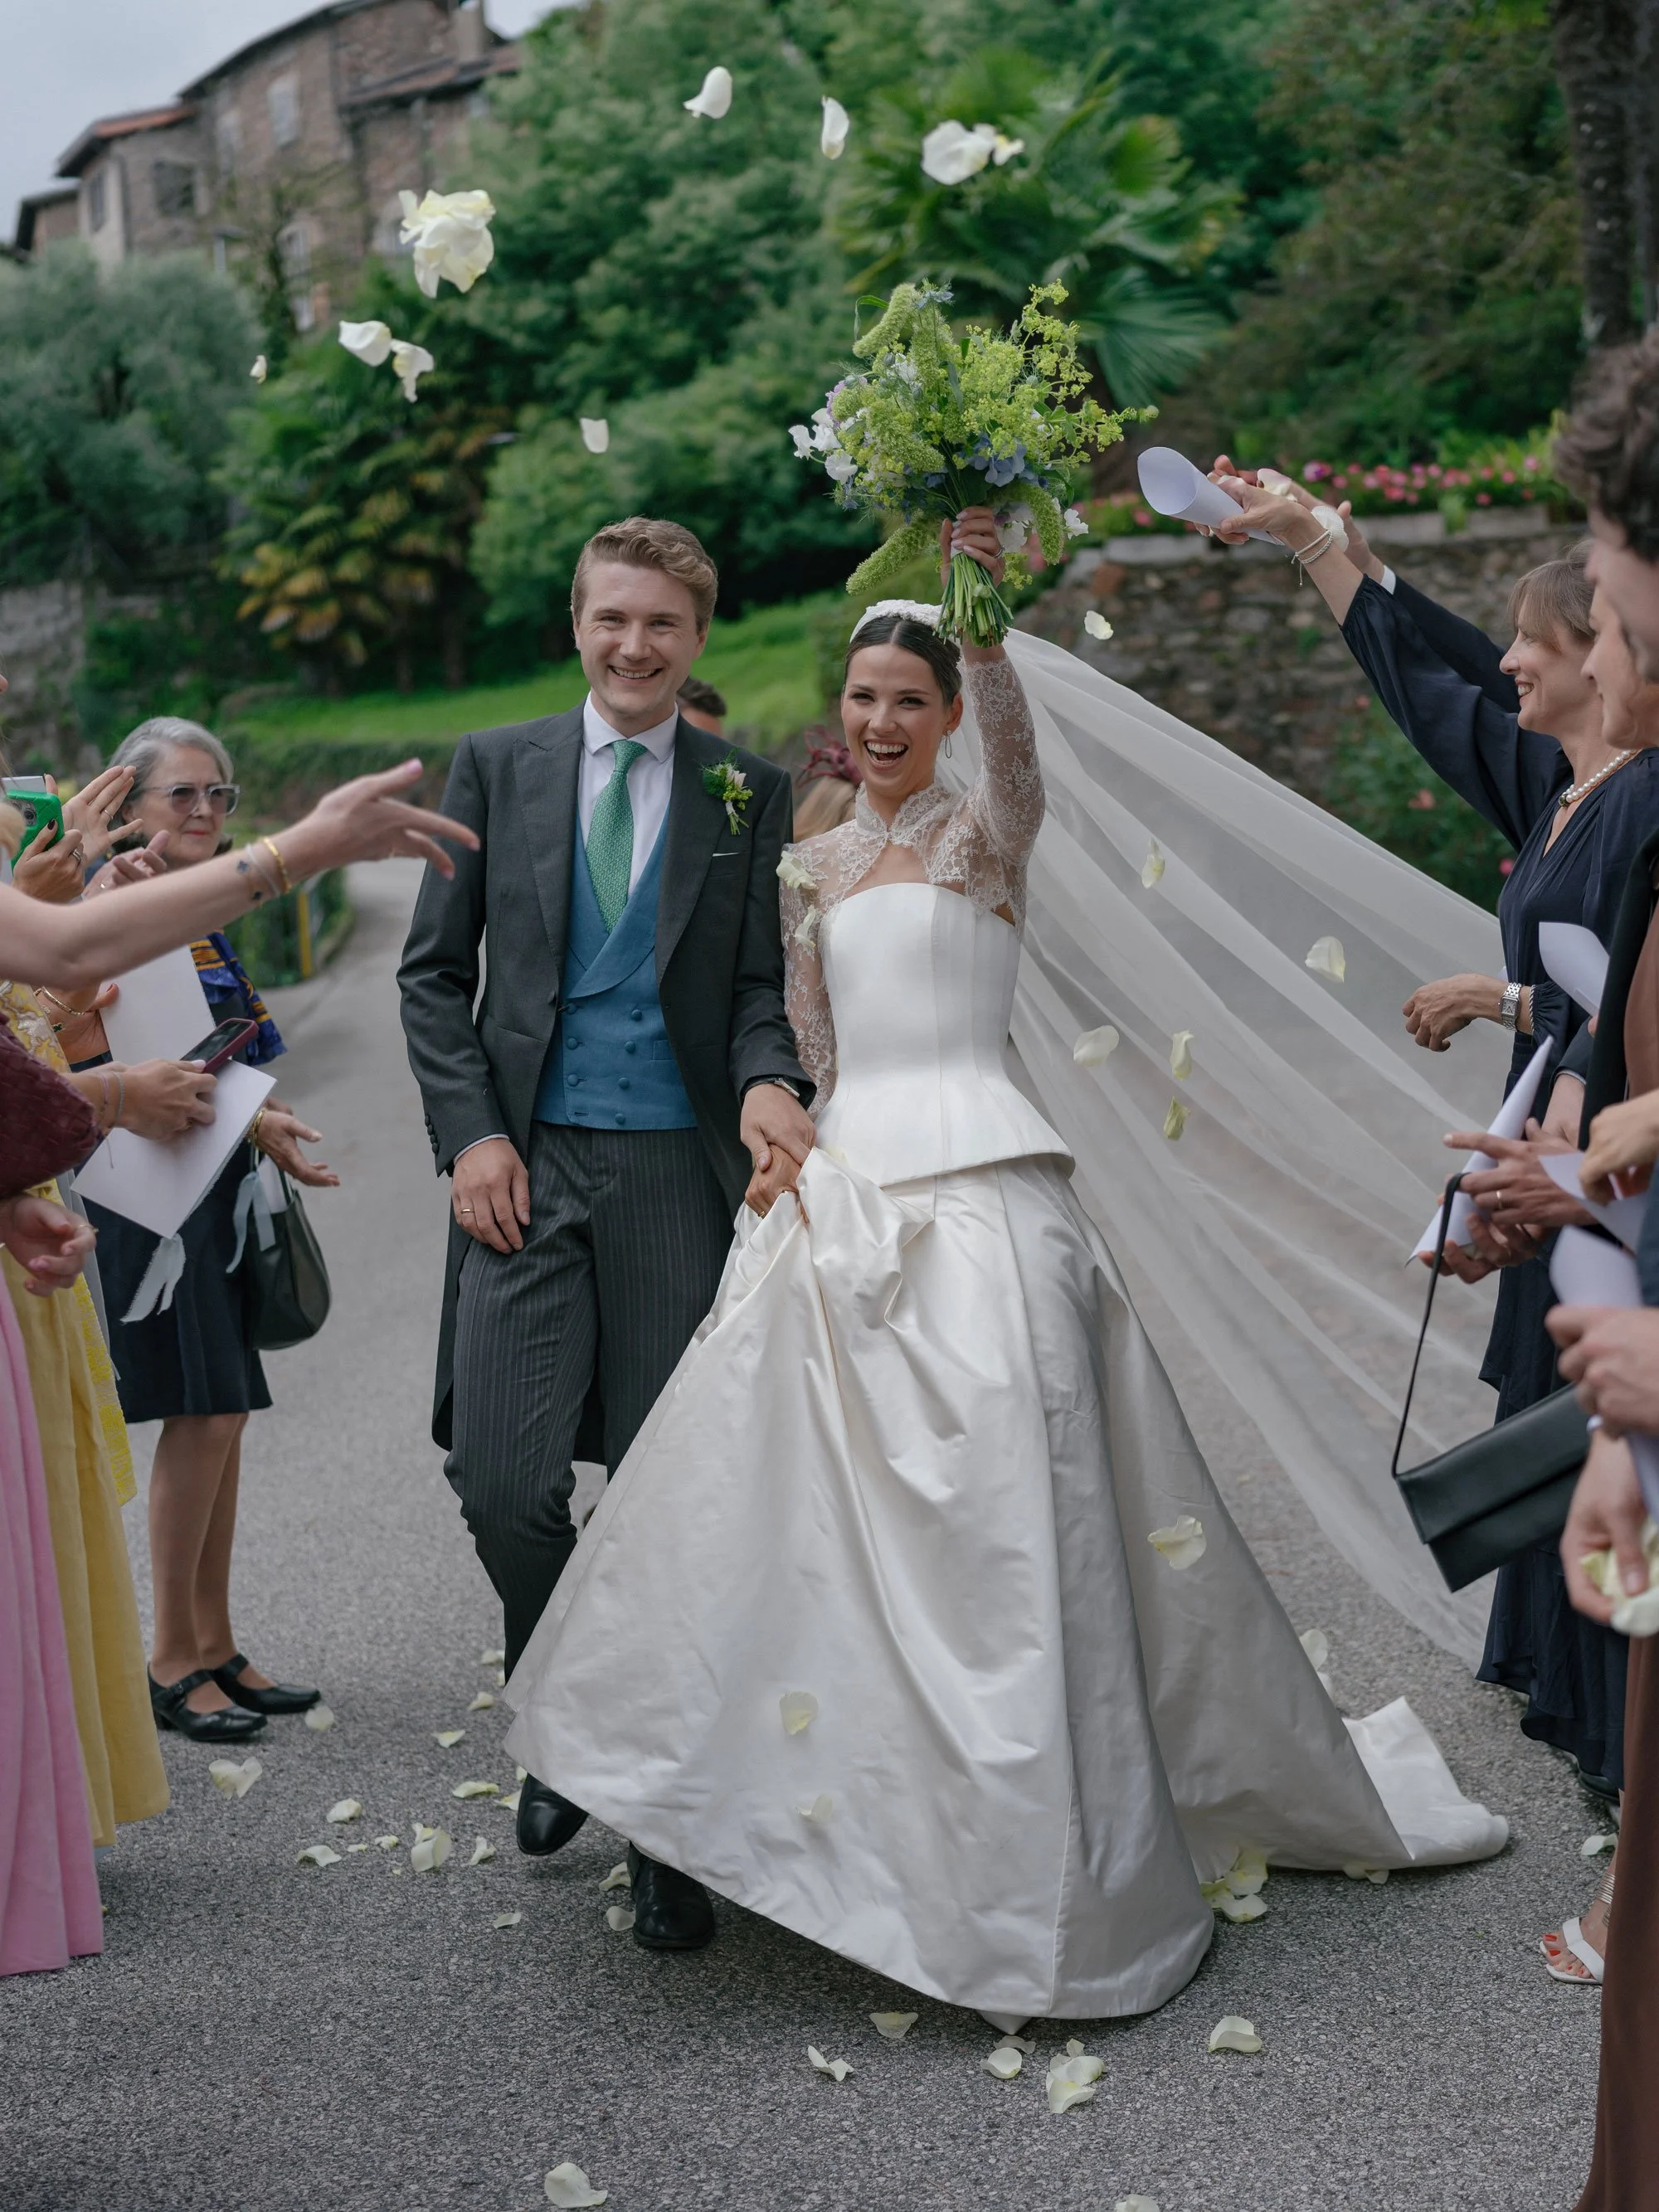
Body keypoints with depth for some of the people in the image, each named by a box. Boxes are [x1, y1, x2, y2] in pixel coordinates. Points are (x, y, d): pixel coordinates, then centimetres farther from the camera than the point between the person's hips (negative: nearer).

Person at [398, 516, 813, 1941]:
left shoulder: (750, 793, 8)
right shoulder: (496, 768, 9)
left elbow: (764, 982, 7)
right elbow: (434, 970, 9)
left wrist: (766, 1081, -14)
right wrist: (469, 1134, -3)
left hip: (680, 1173, 0)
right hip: (527, 1167, 1)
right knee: (505, 1480, -8)